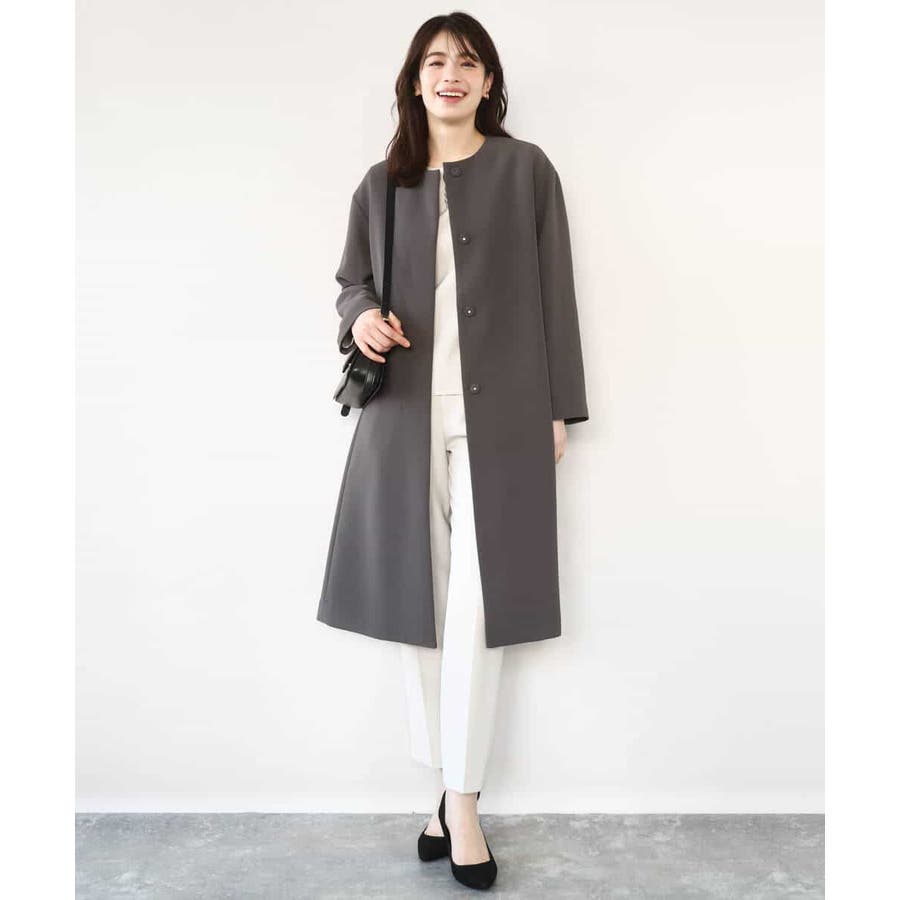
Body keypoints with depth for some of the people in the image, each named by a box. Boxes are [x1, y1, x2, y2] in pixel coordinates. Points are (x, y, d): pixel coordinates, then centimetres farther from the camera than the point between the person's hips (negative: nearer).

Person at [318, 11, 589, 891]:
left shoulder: (525, 169, 6)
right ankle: (444, 780, 20)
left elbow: (553, 293, 4)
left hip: (499, 414, -2)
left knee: (475, 605, -6)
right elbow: (351, 279, 21)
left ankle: (461, 798, 7)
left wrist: (557, 408, 0)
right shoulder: (380, 183, 12)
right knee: (417, 599, 5)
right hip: (405, 412, 3)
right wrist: (359, 317, -4)